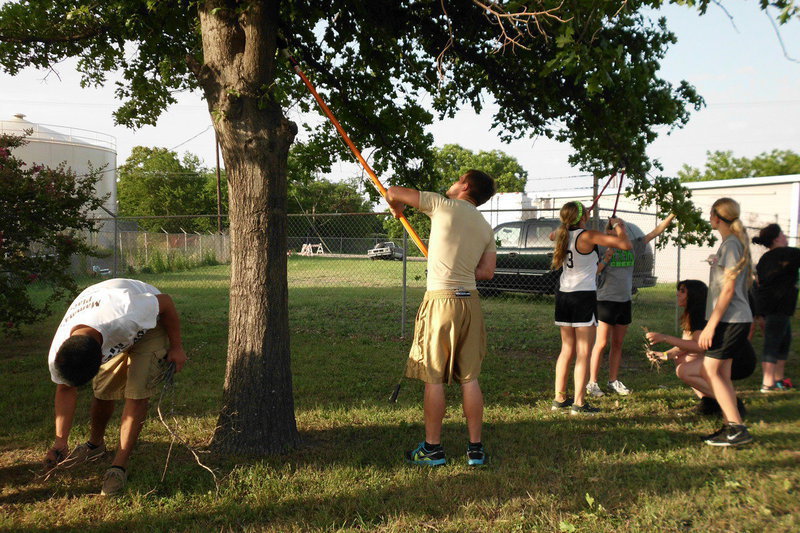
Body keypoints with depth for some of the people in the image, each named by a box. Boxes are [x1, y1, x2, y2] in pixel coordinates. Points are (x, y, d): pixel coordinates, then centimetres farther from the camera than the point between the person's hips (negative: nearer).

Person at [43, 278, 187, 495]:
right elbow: (66, 390, -9)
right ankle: (95, 445, 35)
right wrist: (60, 441, -13)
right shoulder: (57, 353, -28)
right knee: (102, 392, 4)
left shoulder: (123, 314, -48)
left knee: (136, 394, -14)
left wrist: (176, 347, -16)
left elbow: (166, 302, -28)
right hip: (113, 337, 4)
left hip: (151, 325, -4)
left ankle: (119, 466, -2)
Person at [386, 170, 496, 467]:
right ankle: (475, 449, 15)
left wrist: (396, 209, 20)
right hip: (470, 301, 6)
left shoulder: (444, 206, -3)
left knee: (434, 379, 3)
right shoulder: (486, 228, 12)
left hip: (440, 300, -5)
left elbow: (393, 193, -2)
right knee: (470, 378, 10)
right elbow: (487, 272, 8)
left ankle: (433, 449, 11)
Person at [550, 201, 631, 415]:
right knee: (583, 353, -2)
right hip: (584, 297, -7)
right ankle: (579, 403, -2)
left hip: (563, 295, 7)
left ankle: (559, 399, 18)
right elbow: (626, 245, -18)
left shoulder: (563, 234, 6)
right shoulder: (588, 236, -14)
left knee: (567, 350, 15)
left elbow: (552, 235, 33)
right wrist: (618, 225, -2)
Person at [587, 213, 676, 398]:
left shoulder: (632, 246, 9)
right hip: (606, 300, -5)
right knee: (601, 343, -5)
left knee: (618, 344, 12)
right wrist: (606, 259, -22)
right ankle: (592, 382, 1)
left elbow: (655, 232, 12)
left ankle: (613, 381, 21)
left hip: (625, 301, 5)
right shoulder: (602, 248, -5)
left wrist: (672, 215, 8)